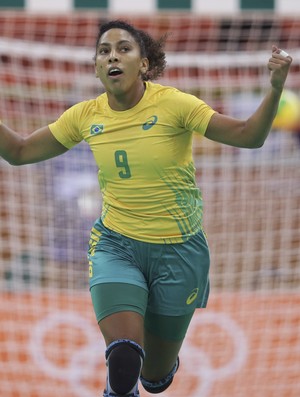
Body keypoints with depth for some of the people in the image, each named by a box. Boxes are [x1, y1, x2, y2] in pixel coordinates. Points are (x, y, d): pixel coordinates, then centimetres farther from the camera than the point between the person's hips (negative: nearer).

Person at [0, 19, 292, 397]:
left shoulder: (172, 104, -15)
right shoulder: (86, 116, -4)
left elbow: (247, 135, -21)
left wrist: (275, 89, -37)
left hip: (177, 249, -1)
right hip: (115, 245, 1)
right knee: (124, 359, -23)